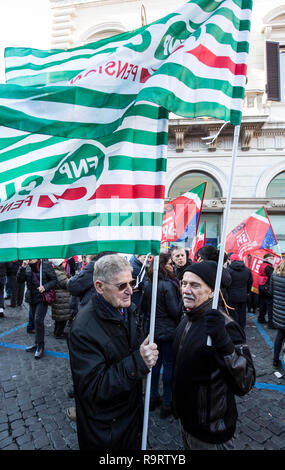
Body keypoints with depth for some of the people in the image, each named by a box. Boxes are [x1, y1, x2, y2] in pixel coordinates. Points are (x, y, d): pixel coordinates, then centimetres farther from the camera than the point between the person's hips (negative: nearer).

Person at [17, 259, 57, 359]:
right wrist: (22, 267, -18)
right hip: (32, 298, 5)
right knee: (36, 321, 16)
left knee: (38, 320, -13)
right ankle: (37, 344, 31)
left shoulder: (46, 265, -10)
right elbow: (19, 280, -6)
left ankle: (40, 346, 1)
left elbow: (54, 280, -7)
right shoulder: (27, 267, 2)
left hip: (43, 298, -5)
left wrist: (45, 287, -23)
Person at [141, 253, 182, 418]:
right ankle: (166, 403, 19)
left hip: (153, 330, 7)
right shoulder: (168, 285, -20)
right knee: (169, 365, 6)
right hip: (168, 332, -7)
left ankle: (153, 398, 32)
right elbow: (175, 311, -19)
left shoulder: (149, 285, 2)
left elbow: (143, 307, 11)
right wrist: (182, 298, -8)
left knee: (156, 363, 18)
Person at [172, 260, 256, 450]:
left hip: (211, 429, -6)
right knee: (188, 445, 27)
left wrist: (224, 344, -46)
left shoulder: (225, 326, -28)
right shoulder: (186, 318, -3)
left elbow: (244, 385, -31)